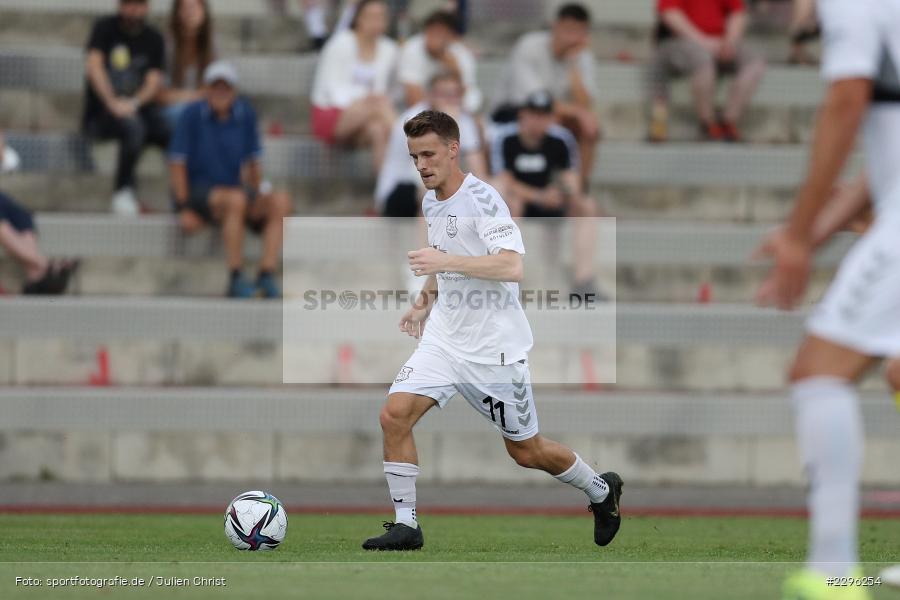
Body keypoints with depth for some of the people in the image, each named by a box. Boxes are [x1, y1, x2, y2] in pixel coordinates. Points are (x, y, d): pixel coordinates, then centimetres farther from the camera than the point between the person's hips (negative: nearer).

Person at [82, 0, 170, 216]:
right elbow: (94, 66, -9)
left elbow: (154, 81, 0)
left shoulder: (153, 39, 10)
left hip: (140, 108, 3)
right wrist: (112, 103, -23)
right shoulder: (105, 28, 4)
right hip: (101, 112, -3)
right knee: (133, 126, -37)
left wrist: (134, 103, -21)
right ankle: (123, 193, -32)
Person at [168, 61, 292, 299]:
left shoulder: (245, 114, 5)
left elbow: (252, 161, 15)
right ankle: (236, 280, -35)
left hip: (234, 187, 5)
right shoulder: (193, 115, -8)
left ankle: (267, 276, -26)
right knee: (236, 199, -36)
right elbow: (177, 163, -8)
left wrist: (258, 197, 9)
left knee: (280, 201, -20)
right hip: (198, 189, -5)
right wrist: (184, 208, -13)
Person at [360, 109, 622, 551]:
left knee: (526, 451, 7)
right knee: (395, 414, -15)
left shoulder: (481, 199, -18)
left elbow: (512, 267, -31)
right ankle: (405, 524, -6)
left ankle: (601, 491, 34)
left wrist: (445, 261, -35)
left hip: (494, 348, -7)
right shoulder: (431, 203, 8)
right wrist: (425, 303, 20)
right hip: (444, 338, 7)